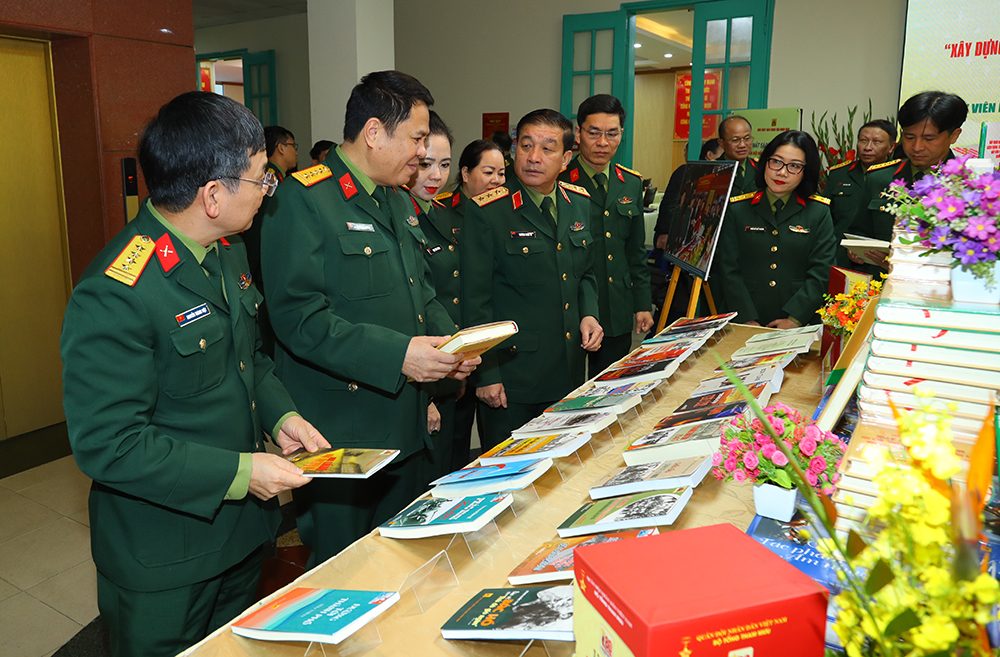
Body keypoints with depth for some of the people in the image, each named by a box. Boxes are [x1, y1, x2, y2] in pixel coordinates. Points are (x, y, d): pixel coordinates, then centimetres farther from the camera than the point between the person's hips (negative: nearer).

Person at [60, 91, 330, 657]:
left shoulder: (228, 250, 1)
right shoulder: (116, 295, -28)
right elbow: (106, 443, -26)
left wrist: (280, 414, -4)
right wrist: (238, 473, -25)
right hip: (165, 562, -7)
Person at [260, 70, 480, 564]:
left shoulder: (399, 202, 13)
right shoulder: (303, 199, -15)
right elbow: (298, 316, -23)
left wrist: (450, 344, 2)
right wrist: (396, 355, -26)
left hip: (405, 426, 8)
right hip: (342, 435, -8)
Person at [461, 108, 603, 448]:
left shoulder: (579, 203, 7)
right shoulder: (486, 212, -13)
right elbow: (475, 300, -12)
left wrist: (589, 314, 0)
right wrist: (486, 374, -13)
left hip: (569, 371, 6)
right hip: (511, 374, -6)